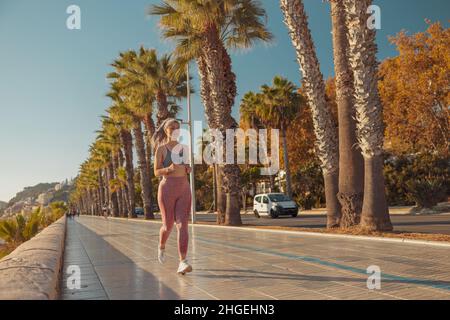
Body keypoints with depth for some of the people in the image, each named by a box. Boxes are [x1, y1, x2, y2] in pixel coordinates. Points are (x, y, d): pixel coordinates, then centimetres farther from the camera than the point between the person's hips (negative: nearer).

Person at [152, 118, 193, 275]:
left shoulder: (184, 147, 14)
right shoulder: (161, 148, 0)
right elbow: (156, 172, -1)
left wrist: (189, 169, 4)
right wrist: (169, 169, -20)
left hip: (184, 189, 3)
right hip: (167, 187, -3)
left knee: (183, 224, -11)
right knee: (168, 225, 7)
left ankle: (183, 262, -15)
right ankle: (161, 247, 40)